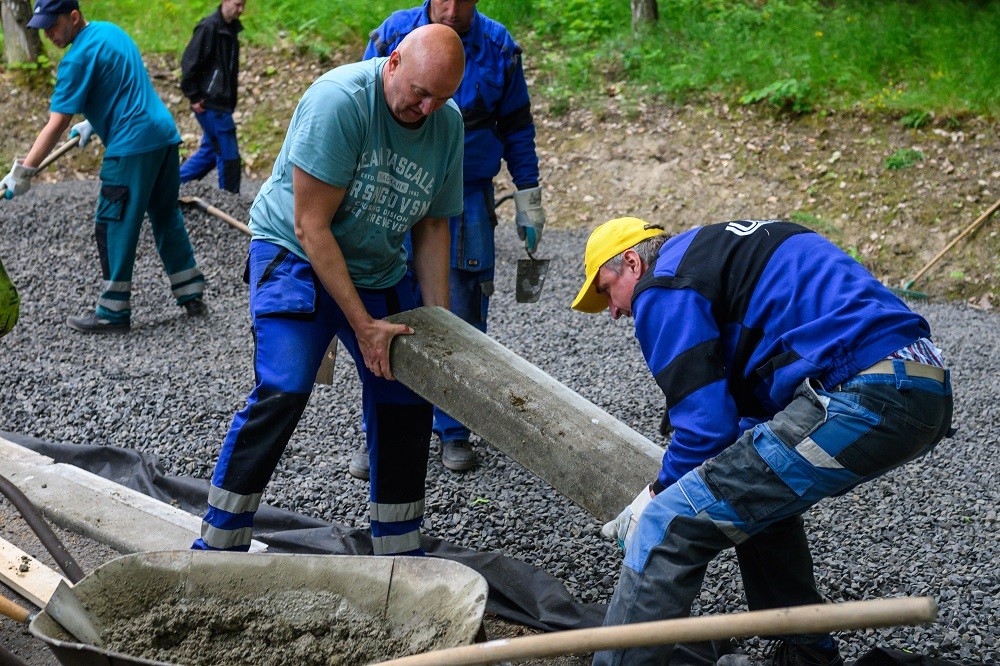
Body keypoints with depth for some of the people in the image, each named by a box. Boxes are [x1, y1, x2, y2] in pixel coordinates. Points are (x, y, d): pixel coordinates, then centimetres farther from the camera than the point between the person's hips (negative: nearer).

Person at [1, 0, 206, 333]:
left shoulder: (77, 58, -13)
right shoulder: (110, 30, 14)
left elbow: (57, 124, -16)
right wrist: (93, 123, 29)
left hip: (132, 144, -9)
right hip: (164, 134, 9)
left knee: (115, 225, -2)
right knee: (166, 216, 16)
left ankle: (113, 312, 1)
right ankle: (192, 296, 20)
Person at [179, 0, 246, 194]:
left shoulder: (232, 28, 10)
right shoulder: (209, 26, -15)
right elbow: (189, 62, -17)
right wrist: (194, 97, -15)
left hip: (222, 103, 9)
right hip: (210, 103, -9)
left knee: (210, 150, 17)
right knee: (228, 155, -3)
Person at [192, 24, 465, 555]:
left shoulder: (448, 123, -6)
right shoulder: (338, 99, -26)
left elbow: (433, 226, 4)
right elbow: (310, 226, -25)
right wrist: (363, 323, -24)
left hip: (380, 271, 6)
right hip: (296, 255, -6)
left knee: (407, 404, 3)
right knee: (282, 391, -21)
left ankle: (398, 560, 18)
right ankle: (217, 549, -10)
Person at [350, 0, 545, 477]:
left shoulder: (498, 48, -2)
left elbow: (517, 129, 9)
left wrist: (528, 198, 9)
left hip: (467, 202, 1)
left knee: (462, 321, 6)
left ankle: (453, 431, 21)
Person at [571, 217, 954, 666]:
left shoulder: (664, 286, 1)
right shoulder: (721, 246, 30)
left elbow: (706, 425, -7)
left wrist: (659, 496, 11)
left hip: (861, 398, -10)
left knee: (670, 526, -7)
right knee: (758, 497, 31)